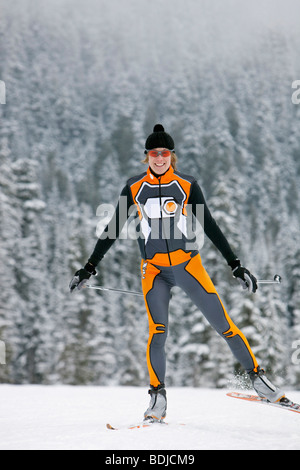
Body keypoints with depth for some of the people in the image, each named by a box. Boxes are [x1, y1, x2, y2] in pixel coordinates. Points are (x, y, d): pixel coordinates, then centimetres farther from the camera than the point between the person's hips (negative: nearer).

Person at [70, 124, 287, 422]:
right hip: (154, 269, 0)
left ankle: (256, 376, 10)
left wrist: (236, 266, 2)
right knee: (157, 330, -18)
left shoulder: (187, 186, 2)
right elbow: (112, 230, 8)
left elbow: (210, 227, 5)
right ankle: (158, 397, -8)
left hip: (188, 264, 0)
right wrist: (89, 268, 4)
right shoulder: (134, 188, 4)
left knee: (222, 323, -4)